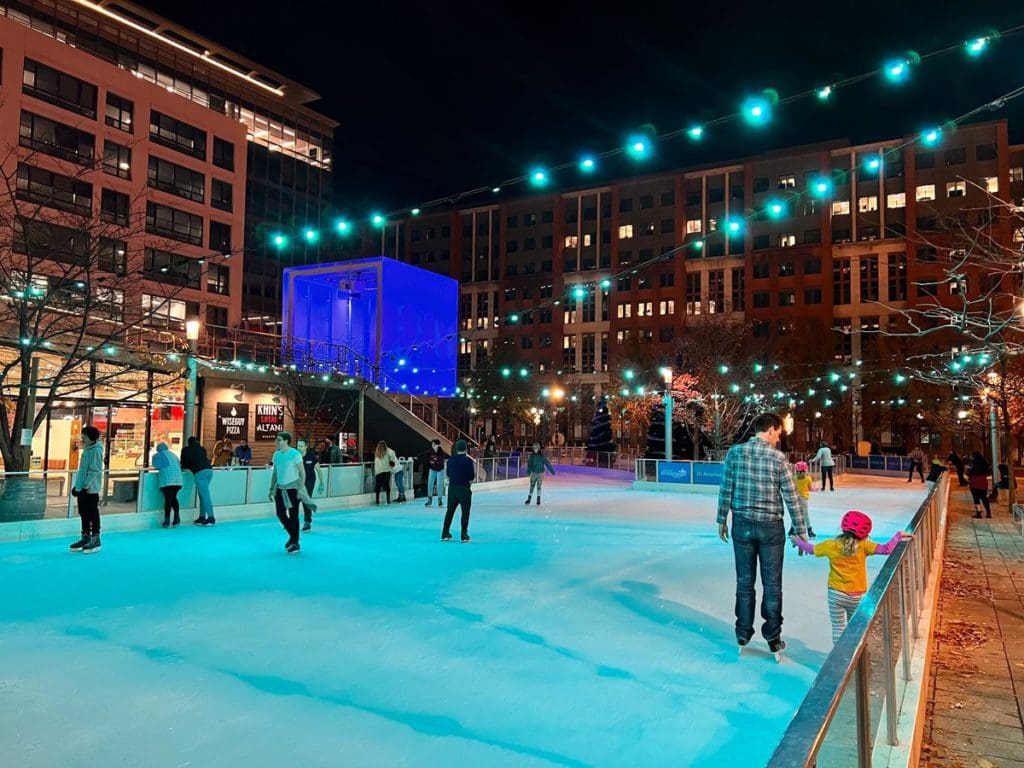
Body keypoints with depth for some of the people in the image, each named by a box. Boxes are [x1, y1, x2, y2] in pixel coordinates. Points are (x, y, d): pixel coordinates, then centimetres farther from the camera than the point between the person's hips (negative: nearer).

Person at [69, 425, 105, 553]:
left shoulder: (96, 450, -14)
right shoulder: (87, 449, 15)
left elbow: (94, 471, -19)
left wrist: (86, 486, -22)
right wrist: (77, 485, 20)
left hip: (91, 489, -9)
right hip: (82, 489, 9)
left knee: (92, 514, -2)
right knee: (83, 513, 14)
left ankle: (95, 540, 5)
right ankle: (85, 538, 23)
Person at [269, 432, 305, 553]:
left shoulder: (295, 454, -11)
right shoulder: (276, 454, 7)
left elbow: (302, 473, -11)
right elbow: (275, 473, 15)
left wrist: (300, 489, -16)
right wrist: (272, 489, 13)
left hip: (292, 488, -6)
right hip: (280, 488, 6)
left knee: (293, 515, 0)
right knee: (280, 514, 7)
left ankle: (295, 543, 11)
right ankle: (292, 536, 29)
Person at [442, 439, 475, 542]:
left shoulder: (451, 460, 2)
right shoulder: (468, 460, -12)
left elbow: (448, 474, 10)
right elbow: (471, 477, -10)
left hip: (452, 488, 5)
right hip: (464, 489, -5)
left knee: (450, 510, 16)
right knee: (465, 512, 7)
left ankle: (445, 534, 22)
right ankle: (464, 535, 8)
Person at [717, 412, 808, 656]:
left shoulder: (735, 452, -4)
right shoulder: (778, 458, -10)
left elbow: (726, 490, -1)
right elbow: (791, 497, -7)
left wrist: (722, 520, 9)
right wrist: (800, 530, 2)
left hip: (742, 525, 2)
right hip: (770, 527, -2)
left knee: (744, 580, 12)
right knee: (772, 584, 9)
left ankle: (743, 633, 21)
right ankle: (773, 638, 18)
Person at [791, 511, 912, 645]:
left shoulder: (831, 545, -8)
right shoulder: (863, 546, -13)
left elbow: (811, 549, 6)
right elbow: (886, 549, -19)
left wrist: (798, 542, 24)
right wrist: (898, 535, -4)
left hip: (836, 593, 0)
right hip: (856, 596, 0)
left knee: (838, 627, 8)